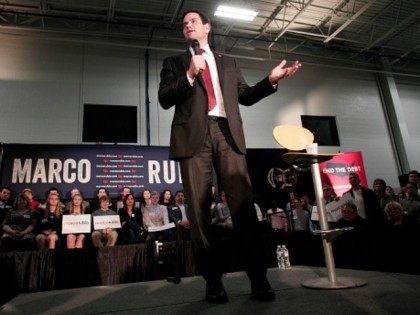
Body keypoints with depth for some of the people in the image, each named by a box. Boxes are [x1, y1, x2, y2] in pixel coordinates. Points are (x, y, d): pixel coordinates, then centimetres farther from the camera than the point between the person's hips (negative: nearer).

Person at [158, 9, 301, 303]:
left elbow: (245, 96, 20)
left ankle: (258, 278, 1)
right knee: (199, 209, -4)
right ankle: (213, 280, 6)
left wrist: (271, 80, 7)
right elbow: (164, 99, 5)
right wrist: (190, 75, -7)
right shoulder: (174, 63, 20)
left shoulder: (228, 62, 26)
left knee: (244, 205, -7)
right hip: (193, 135, 0)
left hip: (227, 133, 1)